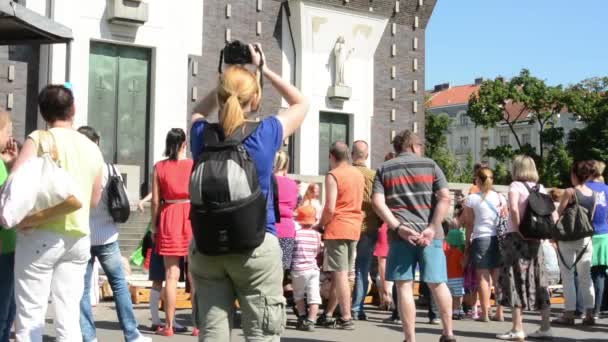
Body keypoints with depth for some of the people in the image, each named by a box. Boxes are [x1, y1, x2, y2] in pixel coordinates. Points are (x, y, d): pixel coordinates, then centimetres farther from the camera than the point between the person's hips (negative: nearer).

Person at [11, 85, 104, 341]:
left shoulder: (39, 139, -5)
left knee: (30, 315, 0)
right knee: (69, 317, 7)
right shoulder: (92, 148, 10)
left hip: (41, 235, -5)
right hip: (79, 237, 5)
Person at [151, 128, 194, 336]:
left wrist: (154, 226, 8)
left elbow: (156, 201, -1)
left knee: (171, 274, 2)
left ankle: (169, 326, 3)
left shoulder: (159, 167, 0)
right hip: (192, 217, 0)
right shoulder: (194, 165, -2)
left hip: (169, 218, 1)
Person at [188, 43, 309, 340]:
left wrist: (225, 81, 18)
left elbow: (199, 112, 27)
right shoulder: (266, 134, -6)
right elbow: (301, 104, 13)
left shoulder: (203, 135, 1)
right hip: (257, 245, -3)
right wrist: (264, 69, 15)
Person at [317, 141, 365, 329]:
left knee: (340, 274, -5)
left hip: (337, 229, -7)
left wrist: (320, 224, -1)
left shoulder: (333, 175, -10)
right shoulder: (359, 174, 12)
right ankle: (328, 314, 19)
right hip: (354, 228, 7)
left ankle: (346, 318, -5)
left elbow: (330, 209, -16)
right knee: (340, 274, 12)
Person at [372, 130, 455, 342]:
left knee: (404, 286, 1)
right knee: (437, 283, 12)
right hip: (429, 234, 1)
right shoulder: (430, 165, 10)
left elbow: (378, 202, -4)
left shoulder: (384, 170, 11)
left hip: (401, 235, 0)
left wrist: (398, 227, -9)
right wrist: (432, 228, -8)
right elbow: (445, 198, -3)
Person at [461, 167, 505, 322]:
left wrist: (468, 242, 7)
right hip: (498, 238, 3)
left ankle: (485, 313, -2)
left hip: (481, 238, -3)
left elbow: (469, 224, -1)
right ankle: (499, 312, 11)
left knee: (483, 276, -1)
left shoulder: (471, 198, -2)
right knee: (498, 276, 8)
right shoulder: (501, 198, 7)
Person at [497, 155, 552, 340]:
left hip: (516, 237, -6)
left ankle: (517, 329, -7)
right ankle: (545, 327, 13)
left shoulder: (516, 185, -6)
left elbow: (514, 209, -23)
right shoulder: (541, 188, 11)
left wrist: (519, 230, -14)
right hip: (535, 239, 6)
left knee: (516, 279, -4)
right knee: (537, 281, 10)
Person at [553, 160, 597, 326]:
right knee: (585, 276, 10)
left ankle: (569, 314, 0)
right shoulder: (593, 194, 5)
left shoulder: (570, 192, -11)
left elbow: (559, 214, -9)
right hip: (586, 238, 5)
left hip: (568, 239, -5)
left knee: (568, 276, 0)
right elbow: (591, 217, 11)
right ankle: (589, 314, 10)